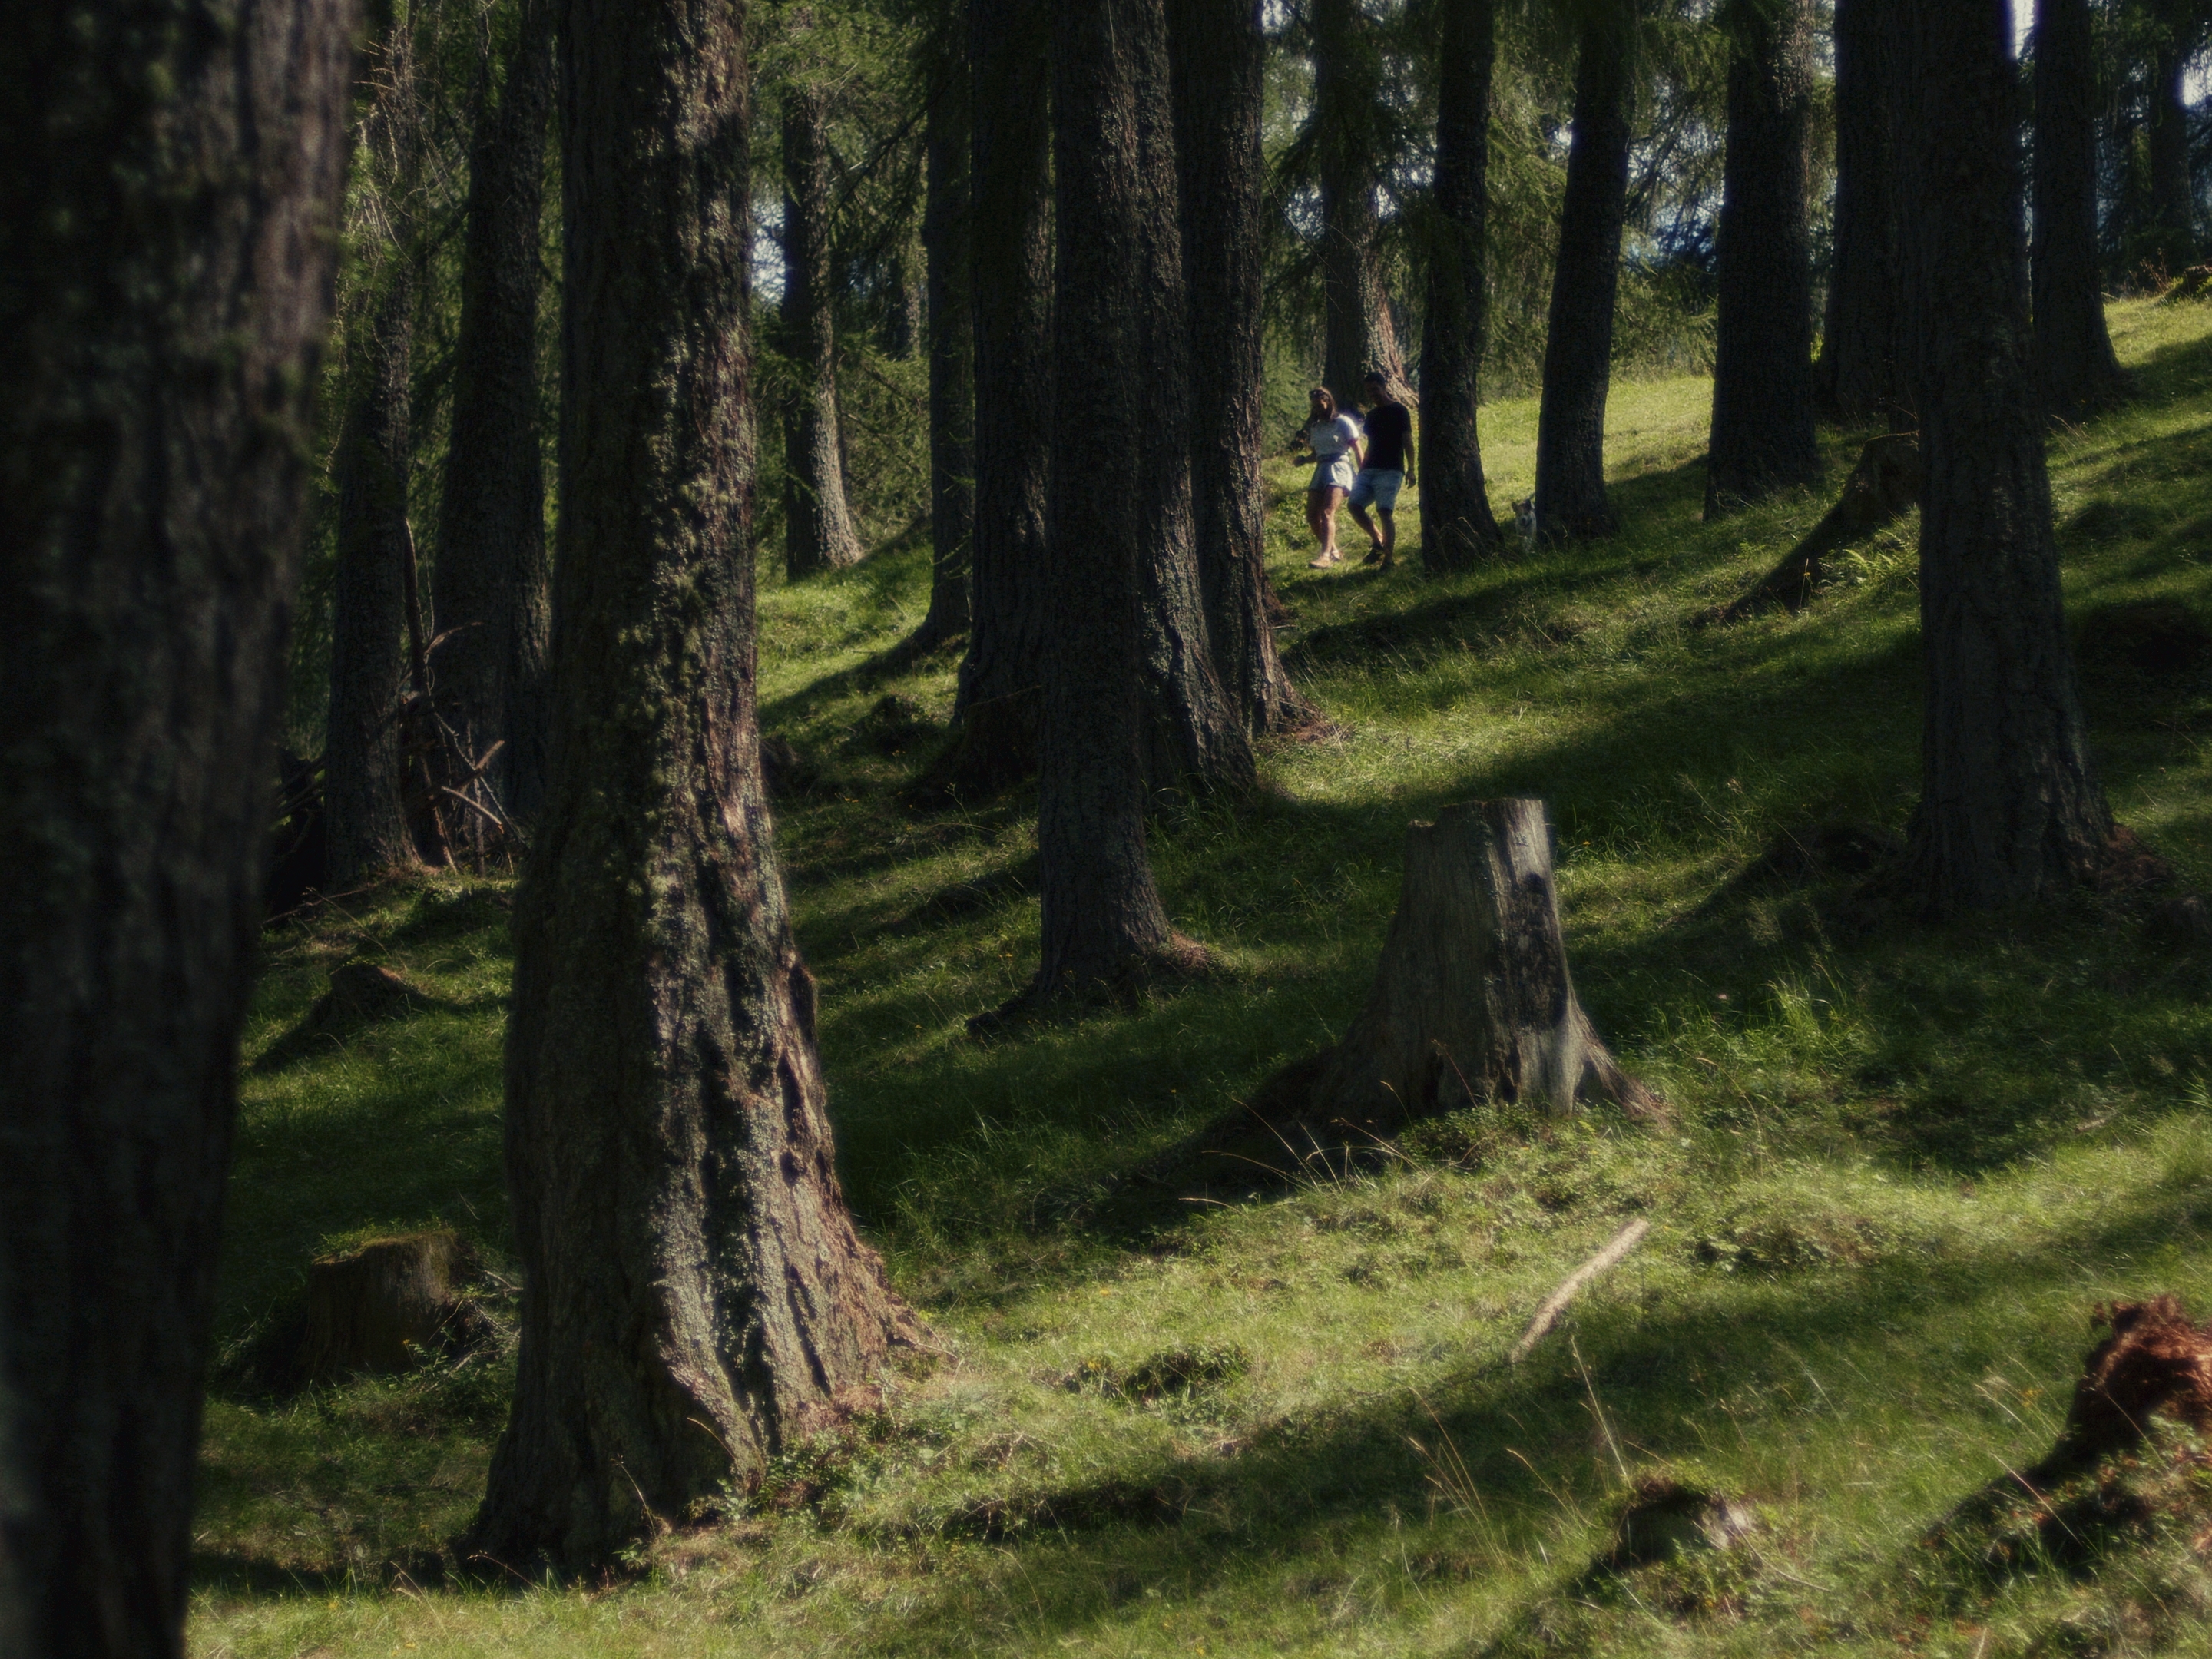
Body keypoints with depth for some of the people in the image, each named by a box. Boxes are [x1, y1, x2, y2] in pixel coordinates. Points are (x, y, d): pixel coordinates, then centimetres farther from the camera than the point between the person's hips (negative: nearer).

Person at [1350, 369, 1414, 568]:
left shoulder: (1399, 411, -1)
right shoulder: (1371, 415, 19)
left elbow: (1407, 442, -4)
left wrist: (1410, 469, -12)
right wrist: (1362, 469, 20)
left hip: (1390, 470, -7)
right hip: (1370, 470, 7)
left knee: (1385, 512, -14)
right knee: (1355, 506, -8)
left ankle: (1388, 558, -12)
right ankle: (1378, 543, 8)